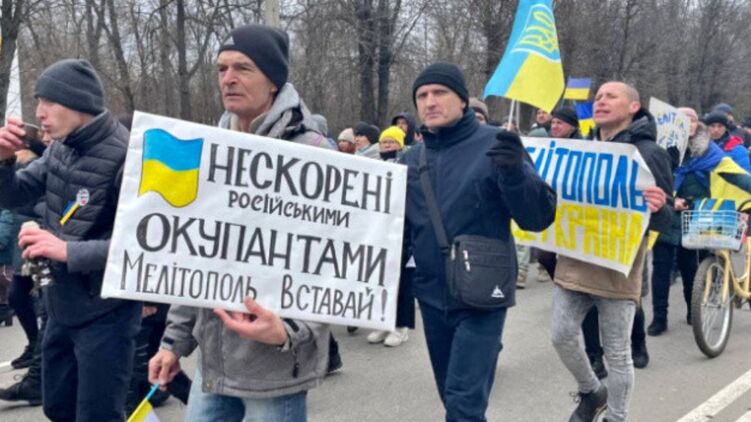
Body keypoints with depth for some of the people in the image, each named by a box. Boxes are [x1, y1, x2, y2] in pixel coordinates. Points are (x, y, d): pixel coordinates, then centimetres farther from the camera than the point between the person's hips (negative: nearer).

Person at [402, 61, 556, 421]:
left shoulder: (493, 145, -8)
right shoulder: (412, 158, 6)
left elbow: (539, 217, -14)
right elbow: (398, 224, 14)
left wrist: (515, 172, -31)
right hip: (432, 297, 5)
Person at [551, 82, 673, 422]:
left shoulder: (649, 153, -6)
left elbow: (663, 220, -9)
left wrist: (657, 208, -31)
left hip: (616, 269, -5)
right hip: (573, 262, 5)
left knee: (617, 352, 5)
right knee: (562, 336, 4)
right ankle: (591, 392, 31)